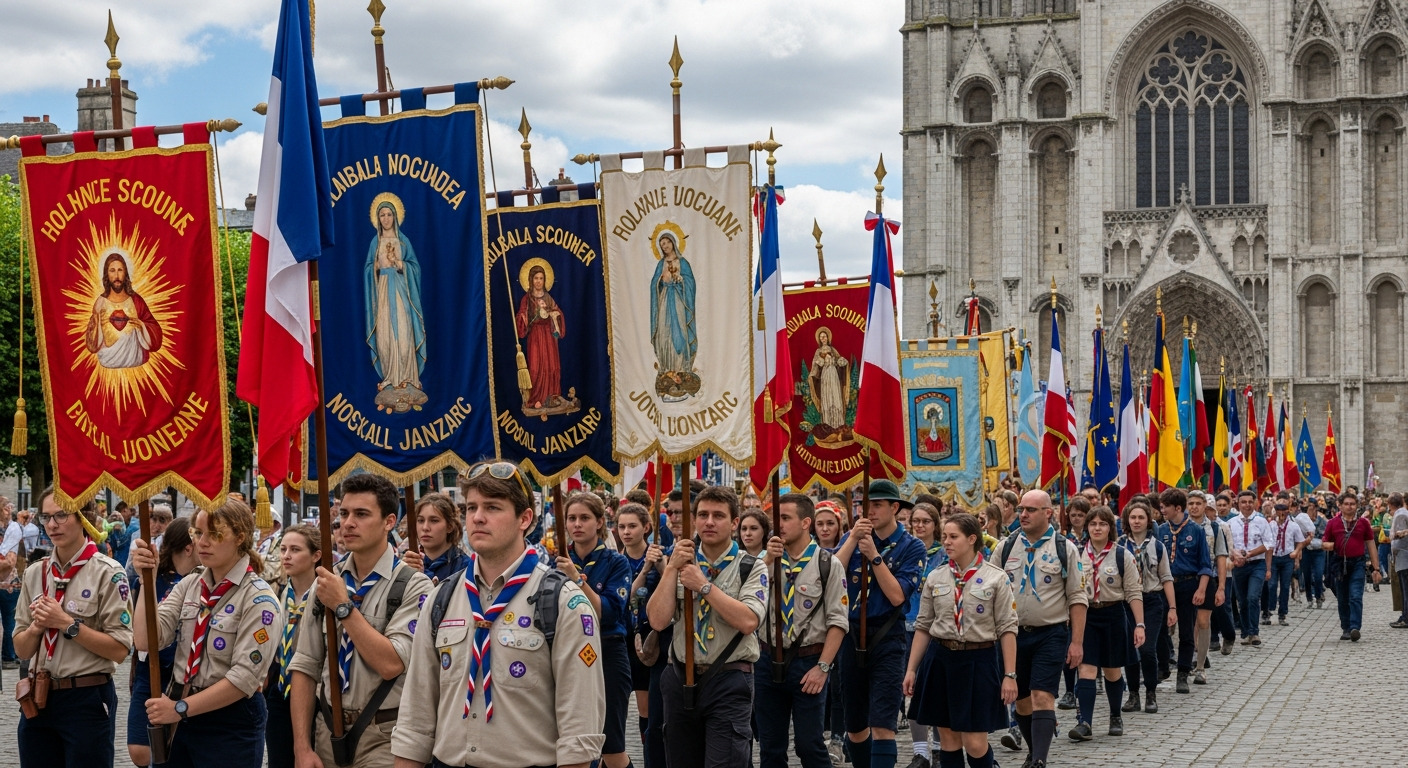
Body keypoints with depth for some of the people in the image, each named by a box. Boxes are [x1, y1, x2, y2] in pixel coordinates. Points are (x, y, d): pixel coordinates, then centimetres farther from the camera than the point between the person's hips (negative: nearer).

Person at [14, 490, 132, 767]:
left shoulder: (107, 572, -8)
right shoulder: (35, 573, 8)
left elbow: (119, 650, -13)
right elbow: (21, 649, 9)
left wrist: (67, 623, -18)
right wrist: (37, 627, -11)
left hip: (87, 701, -5)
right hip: (38, 698, 5)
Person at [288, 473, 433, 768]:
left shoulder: (412, 586, -10)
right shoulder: (326, 581, 6)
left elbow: (390, 664, -20)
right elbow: (305, 667, 4)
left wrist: (343, 606, -17)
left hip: (382, 737, -5)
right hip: (327, 730, 5)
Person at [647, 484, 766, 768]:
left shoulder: (750, 568, -1)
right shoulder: (679, 563, 9)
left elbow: (748, 621, -19)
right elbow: (658, 621, -4)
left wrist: (703, 585, -16)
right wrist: (672, 568, -9)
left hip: (729, 680, -4)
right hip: (681, 678, 4)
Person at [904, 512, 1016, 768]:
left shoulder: (996, 578, -4)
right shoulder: (935, 577, 5)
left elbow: (1007, 629, -4)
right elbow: (923, 627, 11)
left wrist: (1010, 675, -7)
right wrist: (911, 669, 8)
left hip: (979, 660, -3)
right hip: (941, 659, 3)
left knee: (975, 743, -5)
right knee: (948, 739, 7)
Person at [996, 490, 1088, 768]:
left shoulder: (1065, 549, -2)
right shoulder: (1005, 548, 6)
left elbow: (1077, 598, -2)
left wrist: (1077, 642, -8)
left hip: (1051, 634, -4)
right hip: (1013, 633, 4)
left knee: (1042, 697, -13)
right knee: (1021, 700, 12)